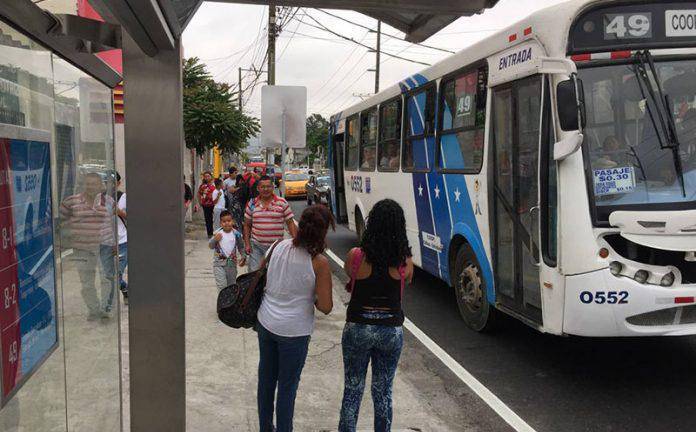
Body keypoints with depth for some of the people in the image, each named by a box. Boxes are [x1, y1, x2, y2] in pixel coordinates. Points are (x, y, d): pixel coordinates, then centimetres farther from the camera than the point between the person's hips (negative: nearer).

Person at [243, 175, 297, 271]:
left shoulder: (282, 203, -1)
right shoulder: (252, 204, 4)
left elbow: (290, 223, 1)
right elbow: (247, 225, 10)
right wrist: (247, 244, 3)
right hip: (256, 246, 1)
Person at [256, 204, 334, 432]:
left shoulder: (280, 246, -5)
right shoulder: (320, 263, -19)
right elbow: (326, 307, -16)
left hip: (266, 323, 6)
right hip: (294, 331, -5)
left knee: (266, 379, 20)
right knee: (287, 387, 11)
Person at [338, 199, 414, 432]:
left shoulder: (356, 256, -14)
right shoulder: (405, 262, -12)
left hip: (357, 328, -1)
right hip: (392, 331, 1)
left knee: (353, 390, 15)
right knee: (383, 391, 17)